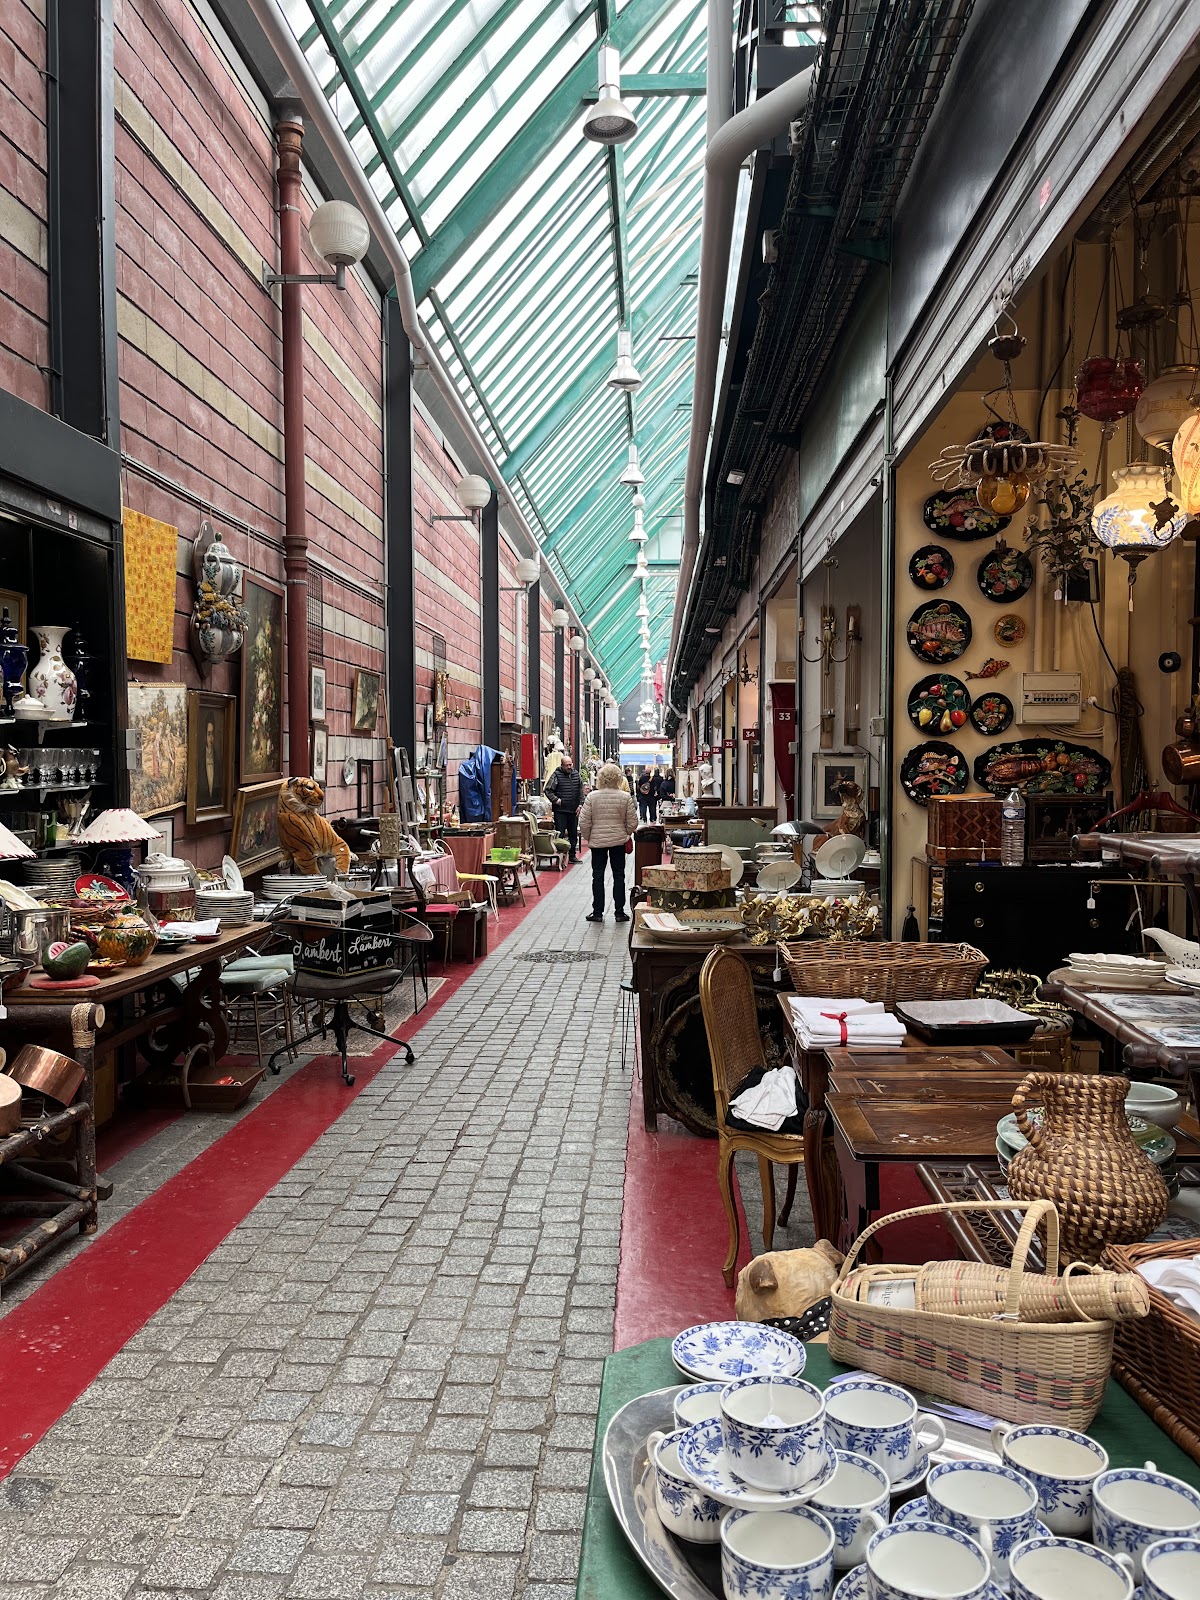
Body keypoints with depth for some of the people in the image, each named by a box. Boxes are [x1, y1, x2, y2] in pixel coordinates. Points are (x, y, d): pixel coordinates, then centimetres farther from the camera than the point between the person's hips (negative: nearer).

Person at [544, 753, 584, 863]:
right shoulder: (556, 775, -7)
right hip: (560, 810, -5)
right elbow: (548, 790, -6)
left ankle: (573, 855, 21)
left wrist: (580, 804, 5)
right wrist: (555, 800, -17)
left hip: (574, 810, 5)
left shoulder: (576, 775, 8)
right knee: (560, 834, -4)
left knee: (573, 834, 12)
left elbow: (581, 791, 14)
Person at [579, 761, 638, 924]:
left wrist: (586, 838, 9)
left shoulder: (592, 797, -9)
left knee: (598, 876, 7)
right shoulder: (625, 797, -7)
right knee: (618, 875, 9)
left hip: (597, 841, 0)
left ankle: (597, 912, 9)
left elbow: (584, 822, -6)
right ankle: (619, 912, 11)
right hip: (618, 841, 1)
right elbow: (632, 822, -2)